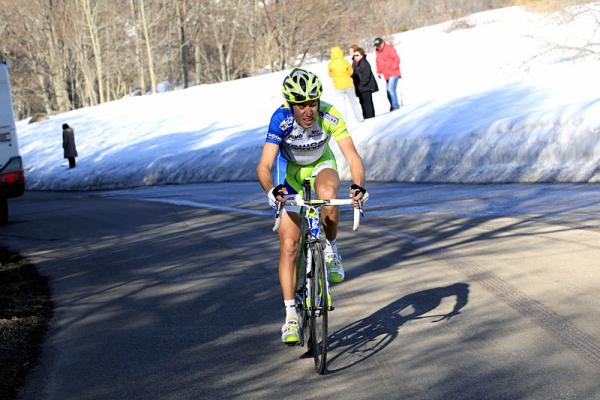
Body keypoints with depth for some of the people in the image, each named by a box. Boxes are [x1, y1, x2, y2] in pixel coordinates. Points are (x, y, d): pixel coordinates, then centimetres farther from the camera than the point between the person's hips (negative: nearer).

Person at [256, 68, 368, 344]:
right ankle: (290, 316, -2)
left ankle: (330, 251, -8)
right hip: (290, 169, -1)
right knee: (288, 245, -9)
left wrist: (358, 186, -54)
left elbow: (352, 156, -35)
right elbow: (264, 166, -38)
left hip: (321, 165, 1)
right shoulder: (281, 120, -32)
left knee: (329, 197, -37)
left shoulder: (329, 116, -30)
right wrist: (272, 190, -57)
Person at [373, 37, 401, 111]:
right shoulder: (377, 52, 13)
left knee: (391, 89, -20)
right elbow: (378, 62, 23)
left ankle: (395, 106, -19)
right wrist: (379, 71, 12)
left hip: (393, 74, -8)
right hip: (386, 75, 8)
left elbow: (397, 59, -12)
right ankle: (392, 106, 17)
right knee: (388, 91, 8)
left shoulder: (389, 49, -9)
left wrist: (392, 68, -16)